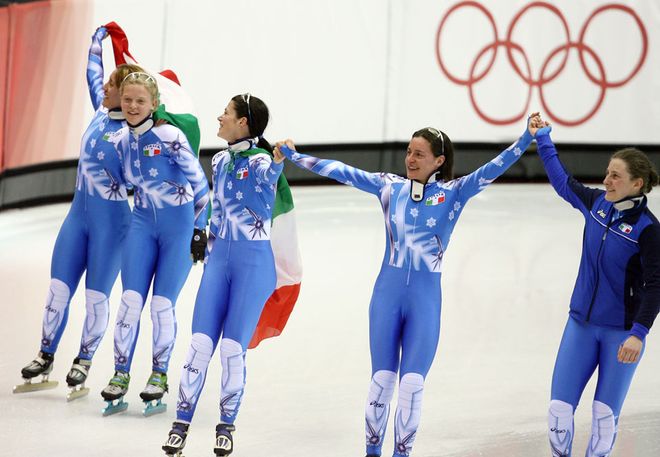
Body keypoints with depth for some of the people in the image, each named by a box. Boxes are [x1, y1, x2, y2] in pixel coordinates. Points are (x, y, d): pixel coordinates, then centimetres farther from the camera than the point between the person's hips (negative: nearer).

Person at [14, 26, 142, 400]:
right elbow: (93, 74, 23)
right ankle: (45, 361, 17)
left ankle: (83, 366, 16)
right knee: (59, 289, 7)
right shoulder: (101, 112, 5)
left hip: (112, 222, -6)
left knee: (96, 296, 2)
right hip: (79, 215, 6)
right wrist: (98, 41, 31)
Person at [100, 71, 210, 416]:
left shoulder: (170, 137, -17)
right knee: (130, 300, -4)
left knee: (162, 305, -3)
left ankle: (159, 375, 13)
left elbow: (199, 184, -10)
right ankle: (120, 375, 4)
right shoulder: (121, 142, 1)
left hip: (180, 226, -4)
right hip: (142, 224, 4)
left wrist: (200, 230, -8)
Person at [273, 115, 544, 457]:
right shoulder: (389, 186, 4)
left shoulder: (454, 192, 0)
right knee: (382, 379, 5)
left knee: (412, 384, -1)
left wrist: (528, 137, -18)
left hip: (425, 300, -1)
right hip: (387, 293, 1)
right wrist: (295, 157, 6)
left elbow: (493, 169, -8)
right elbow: (341, 171, 6)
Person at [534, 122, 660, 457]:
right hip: (581, 324, 5)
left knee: (605, 413, 0)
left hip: (621, 332, -4)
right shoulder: (596, 203, 0)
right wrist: (543, 140, 23)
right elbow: (563, 182, 19)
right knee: (559, 407, -1)